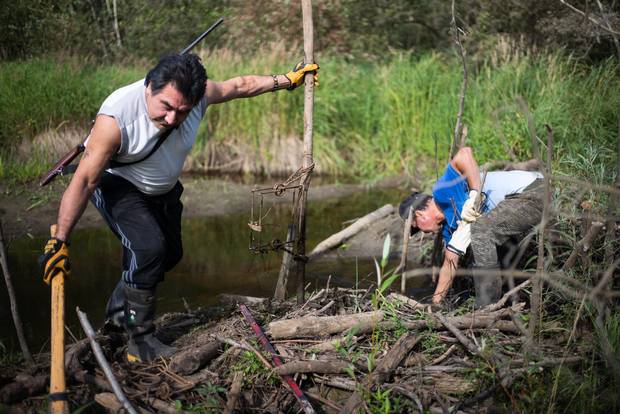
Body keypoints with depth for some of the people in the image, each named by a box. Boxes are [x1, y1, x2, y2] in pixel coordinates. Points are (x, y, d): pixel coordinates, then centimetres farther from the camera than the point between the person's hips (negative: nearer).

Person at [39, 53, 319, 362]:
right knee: (149, 248, -26)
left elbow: (241, 85, -4)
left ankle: (118, 311, 38)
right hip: (116, 185, -7)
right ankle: (140, 342, -13)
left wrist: (288, 80, 7)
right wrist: (59, 242, -34)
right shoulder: (115, 117, -39)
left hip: (163, 189, 7)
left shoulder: (198, 94, -24)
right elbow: (84, 180, -35)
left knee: (170, 253, 16)